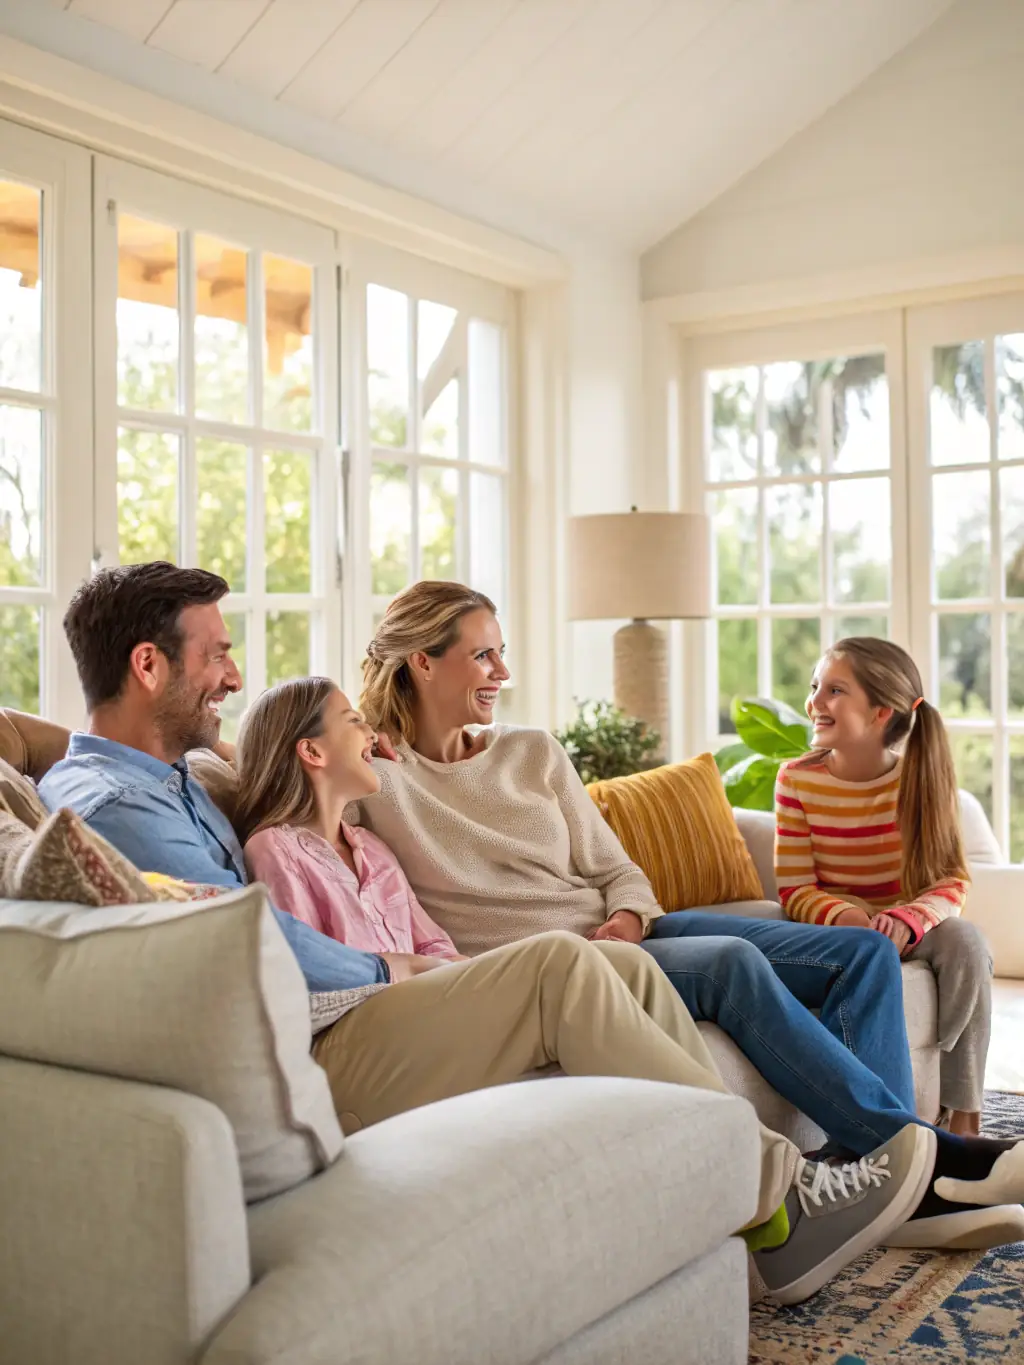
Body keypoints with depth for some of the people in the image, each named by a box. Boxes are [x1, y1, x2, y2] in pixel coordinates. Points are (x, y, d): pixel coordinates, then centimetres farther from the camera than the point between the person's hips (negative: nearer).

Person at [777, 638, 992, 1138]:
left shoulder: (923, 777, -8)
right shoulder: (798, 780, -9)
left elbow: (953, 879, -10)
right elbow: (795, 890, -9)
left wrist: (906, 920, -32)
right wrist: (850, 919, -30)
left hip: (909, 927, 1)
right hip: (833, 928, -1)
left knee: (965, 941, -29)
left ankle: (962, 1113, -17)